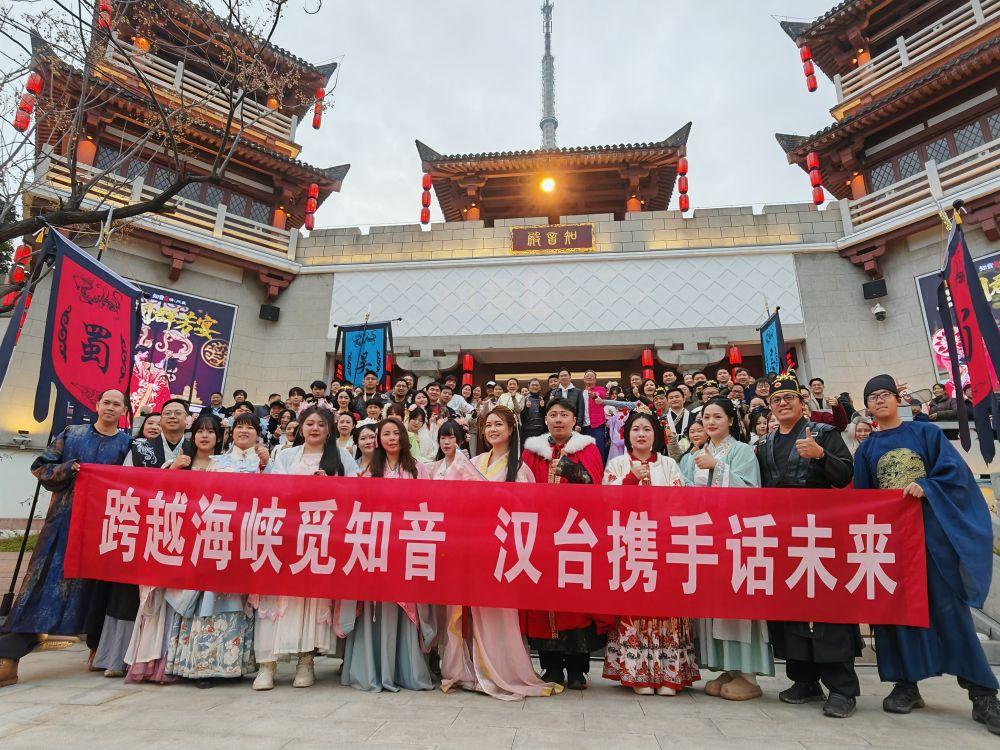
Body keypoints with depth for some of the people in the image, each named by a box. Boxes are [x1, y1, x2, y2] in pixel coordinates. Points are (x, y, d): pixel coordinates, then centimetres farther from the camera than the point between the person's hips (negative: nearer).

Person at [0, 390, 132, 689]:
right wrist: (69, 470, -9)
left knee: (93, 584, 6)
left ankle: (98, 648, 19)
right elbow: (40, 466, 8)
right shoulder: (71, 434, 9)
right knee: (42, 582, -3)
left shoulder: (128, 444, 5)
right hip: (63, 519, 1)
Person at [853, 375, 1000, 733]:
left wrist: (926, 486, -19)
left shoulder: (925, 432, 6)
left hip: (932, 527, -2)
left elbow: (955, 469, -4)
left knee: (949, 606, -2)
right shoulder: (865, 450, 10)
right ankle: (907, 684, 11)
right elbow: (861, 497, 10)